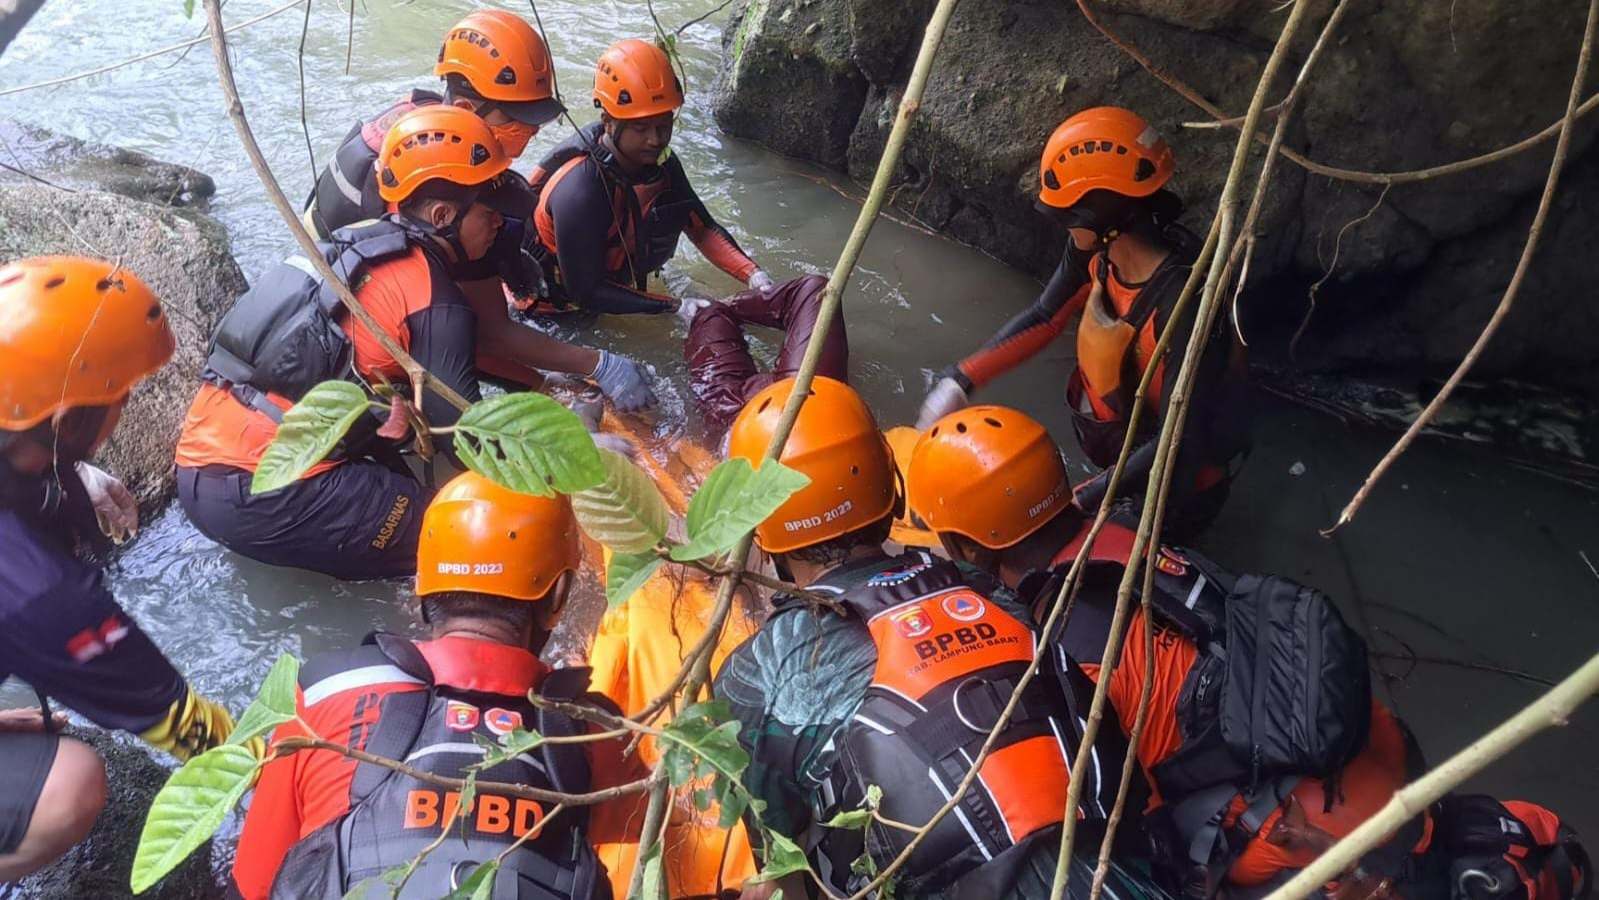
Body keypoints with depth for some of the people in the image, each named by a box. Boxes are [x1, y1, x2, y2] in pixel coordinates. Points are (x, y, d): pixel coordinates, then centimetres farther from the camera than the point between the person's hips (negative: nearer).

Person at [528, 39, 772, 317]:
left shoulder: (660, 162, -13)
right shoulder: (579, 193, -34)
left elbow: (703, 228, -5)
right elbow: (586, 293, -28)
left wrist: (753, 275, -22)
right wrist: (675, 306, -31)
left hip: (612, 278, 8)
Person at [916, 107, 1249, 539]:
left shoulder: (1181, 302, -40)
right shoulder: (1096, 251, -17)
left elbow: (1179, 442, -36)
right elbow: (1044, 318, -1)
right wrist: (959, 381, -10)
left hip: (1181, 470, -6)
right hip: (1124, 441, 7)